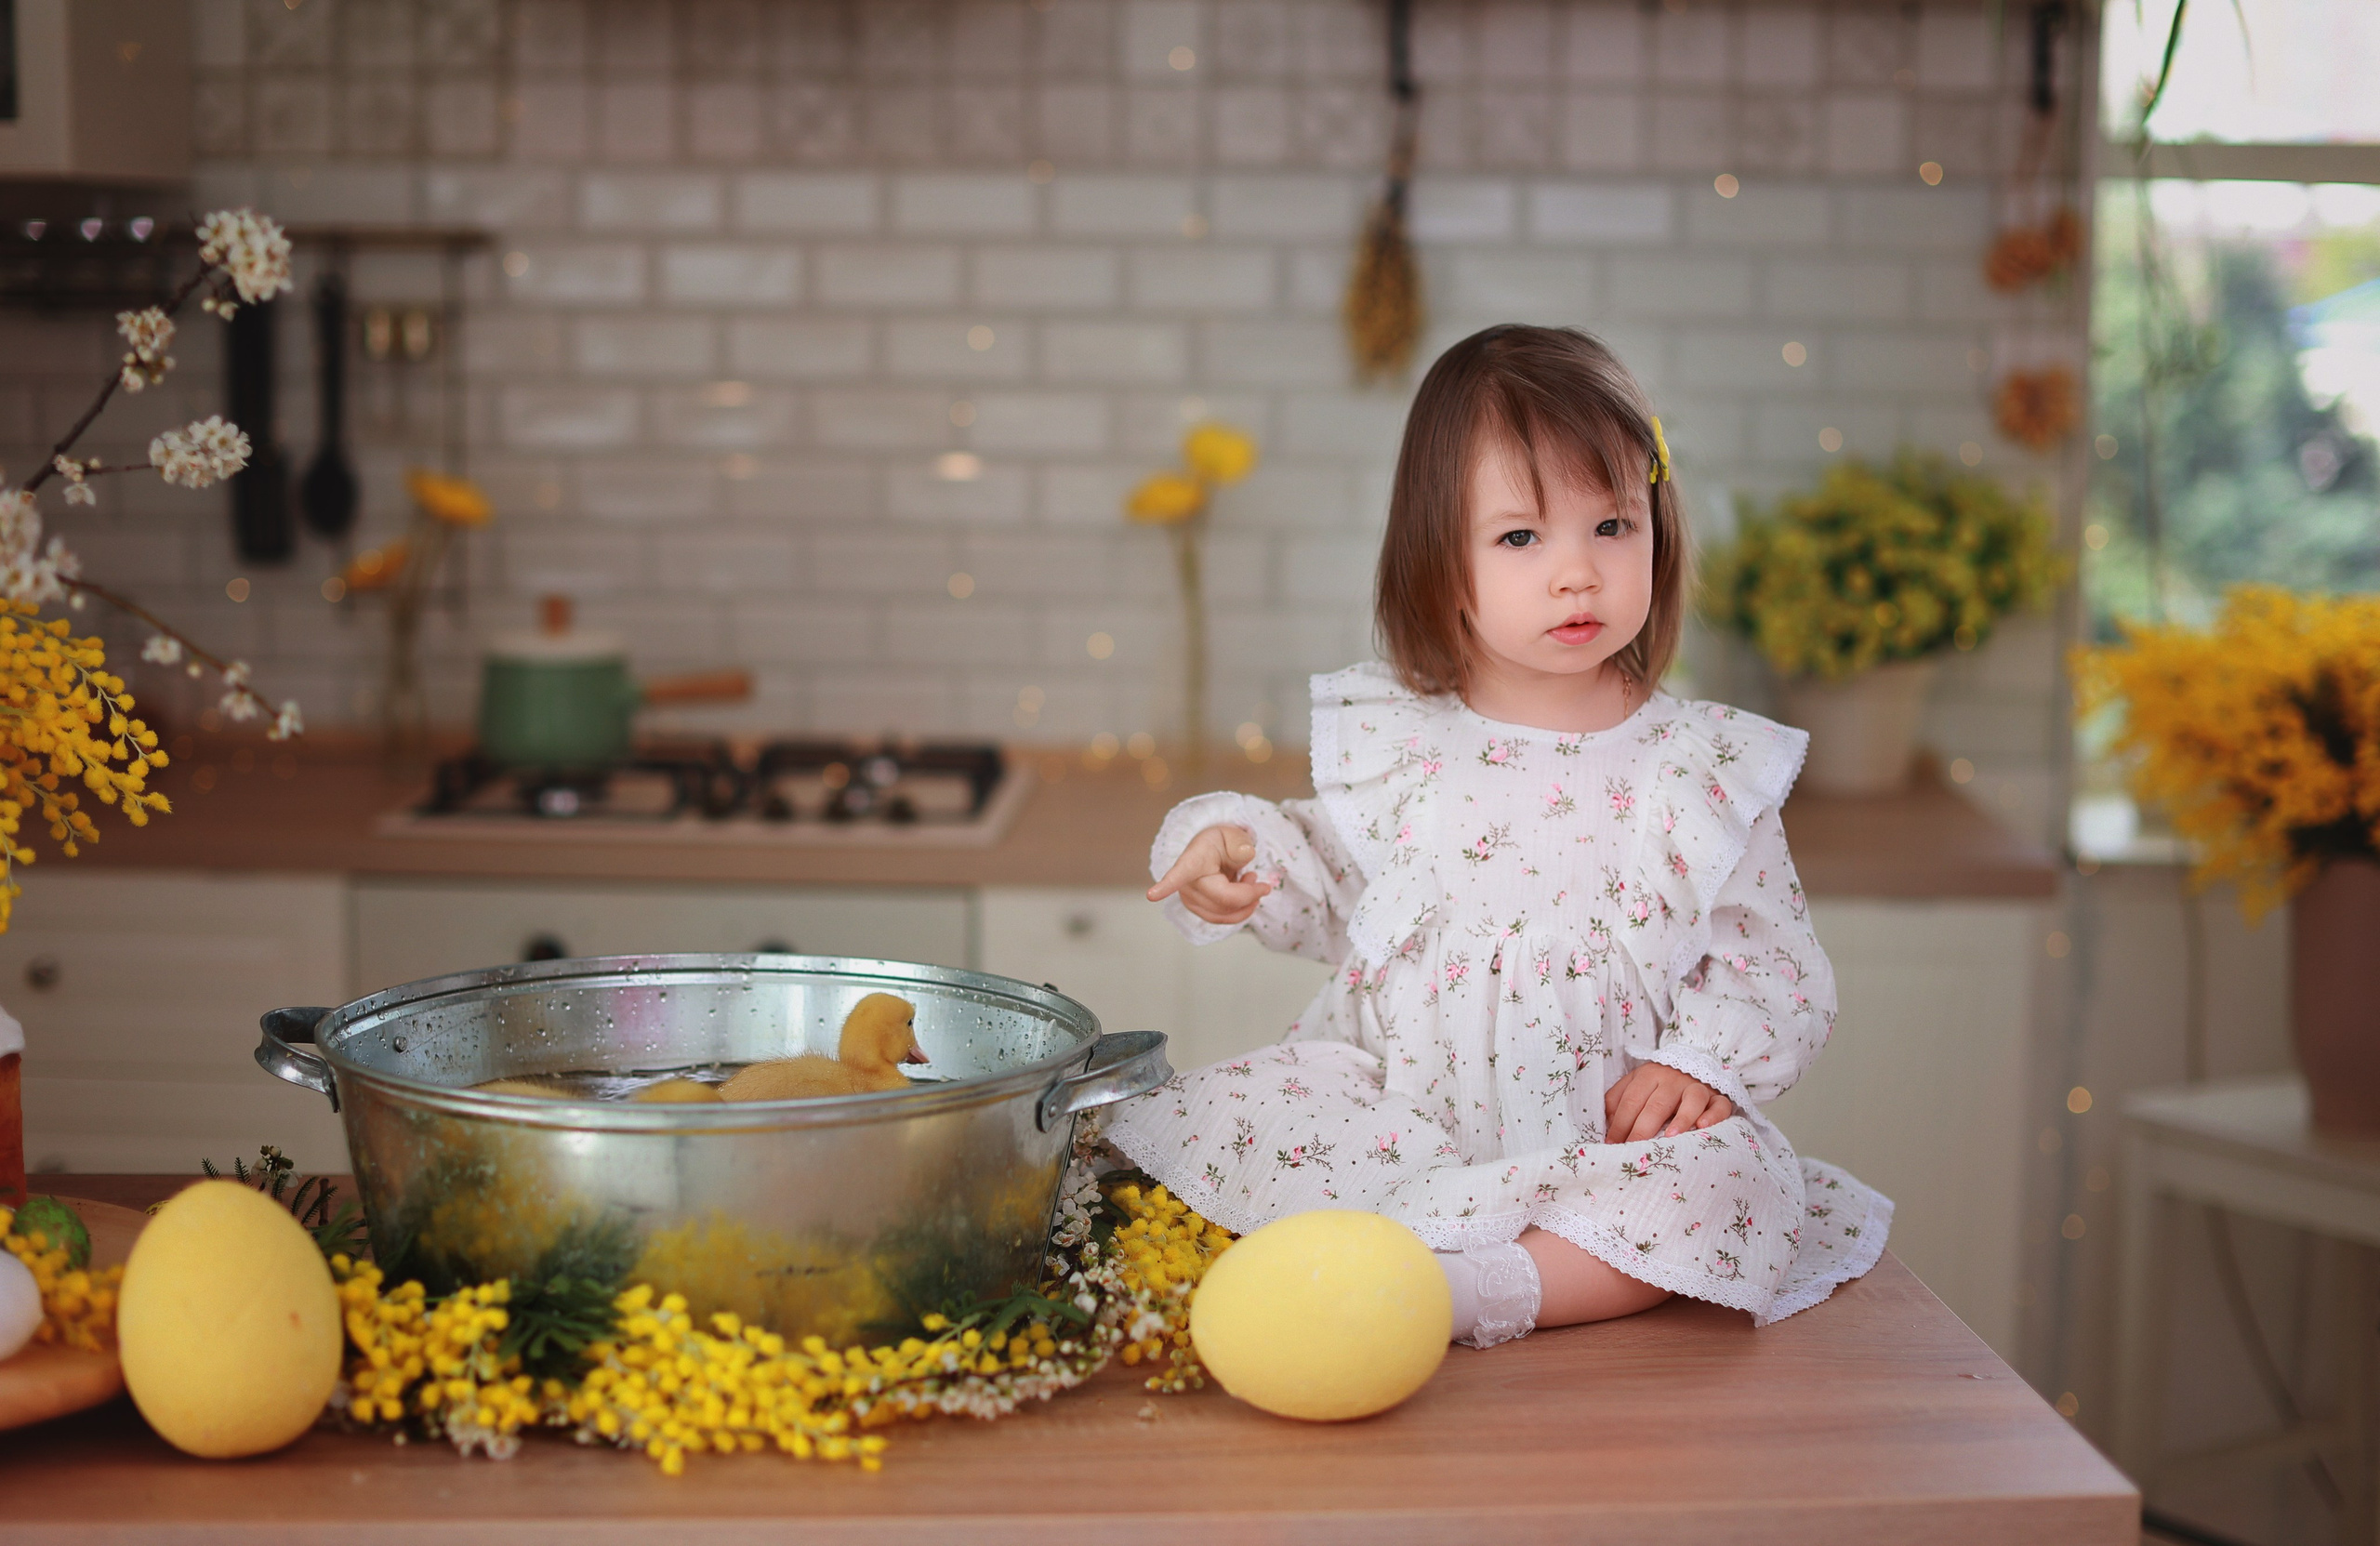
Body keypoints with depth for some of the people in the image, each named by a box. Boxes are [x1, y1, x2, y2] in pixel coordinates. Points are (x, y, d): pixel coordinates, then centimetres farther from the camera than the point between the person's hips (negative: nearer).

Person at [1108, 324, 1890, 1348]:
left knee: (1735, 1180, -31)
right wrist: (1238, 846, -2)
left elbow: (1777, 970, 4)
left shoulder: (1708, 766, -1)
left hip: (1601, 1136, -1)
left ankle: (1465, 1289, -37)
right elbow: (1330, 891, 18)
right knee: (1203, 1119, -20)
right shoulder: (1388, 740, 3)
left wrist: (1701, 1061, -14)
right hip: (1391, 1116, 1)